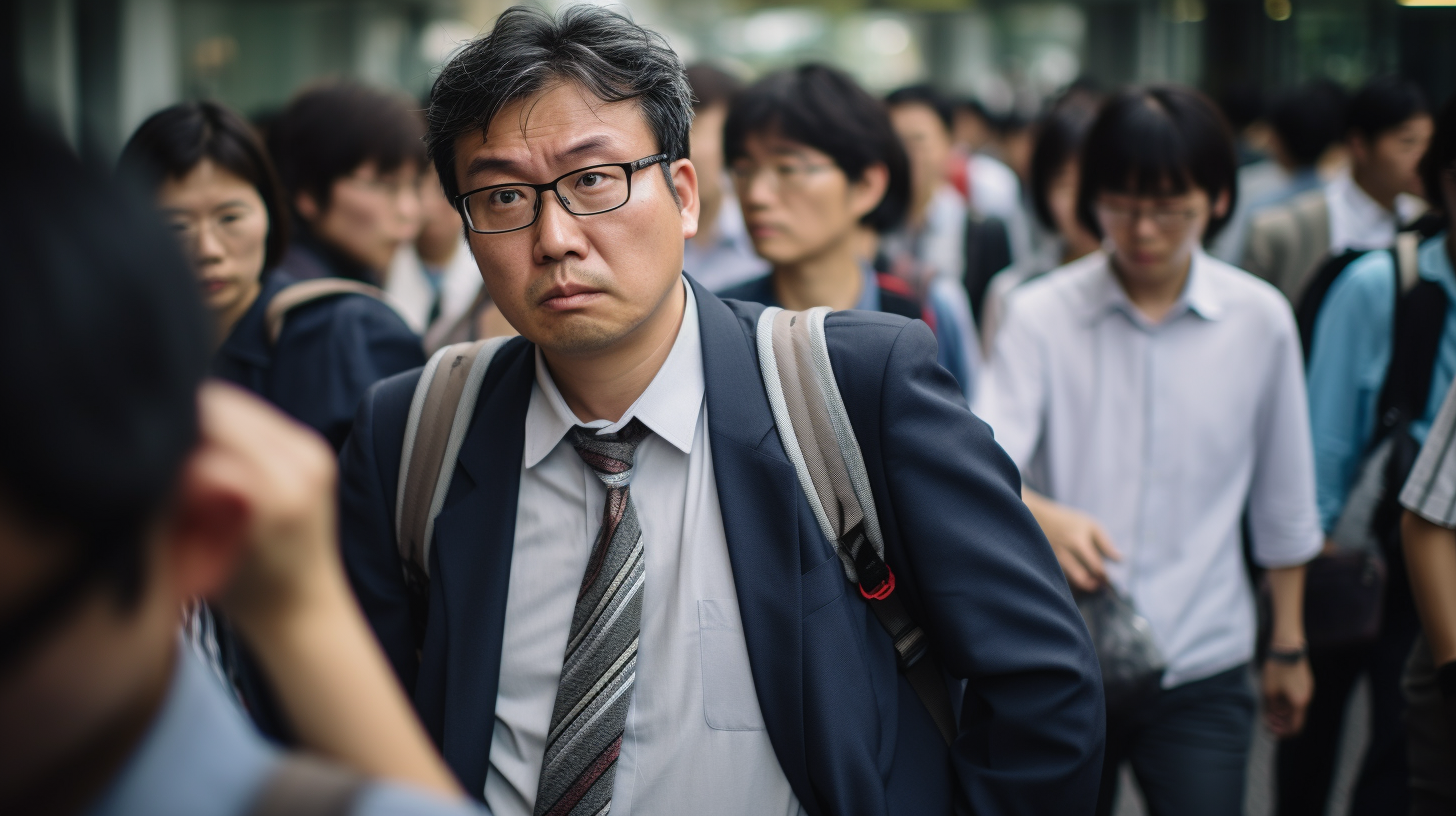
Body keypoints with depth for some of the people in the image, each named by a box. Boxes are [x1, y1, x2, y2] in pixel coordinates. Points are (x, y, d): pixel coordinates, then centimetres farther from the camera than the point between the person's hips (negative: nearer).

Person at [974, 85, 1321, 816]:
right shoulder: (1039, 314, -5)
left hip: (1202, 672, 1)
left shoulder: (1260, 320, 0)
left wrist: (1289, 646, 15)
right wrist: (1042, 515, -39)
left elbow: (1283, 501, 9)